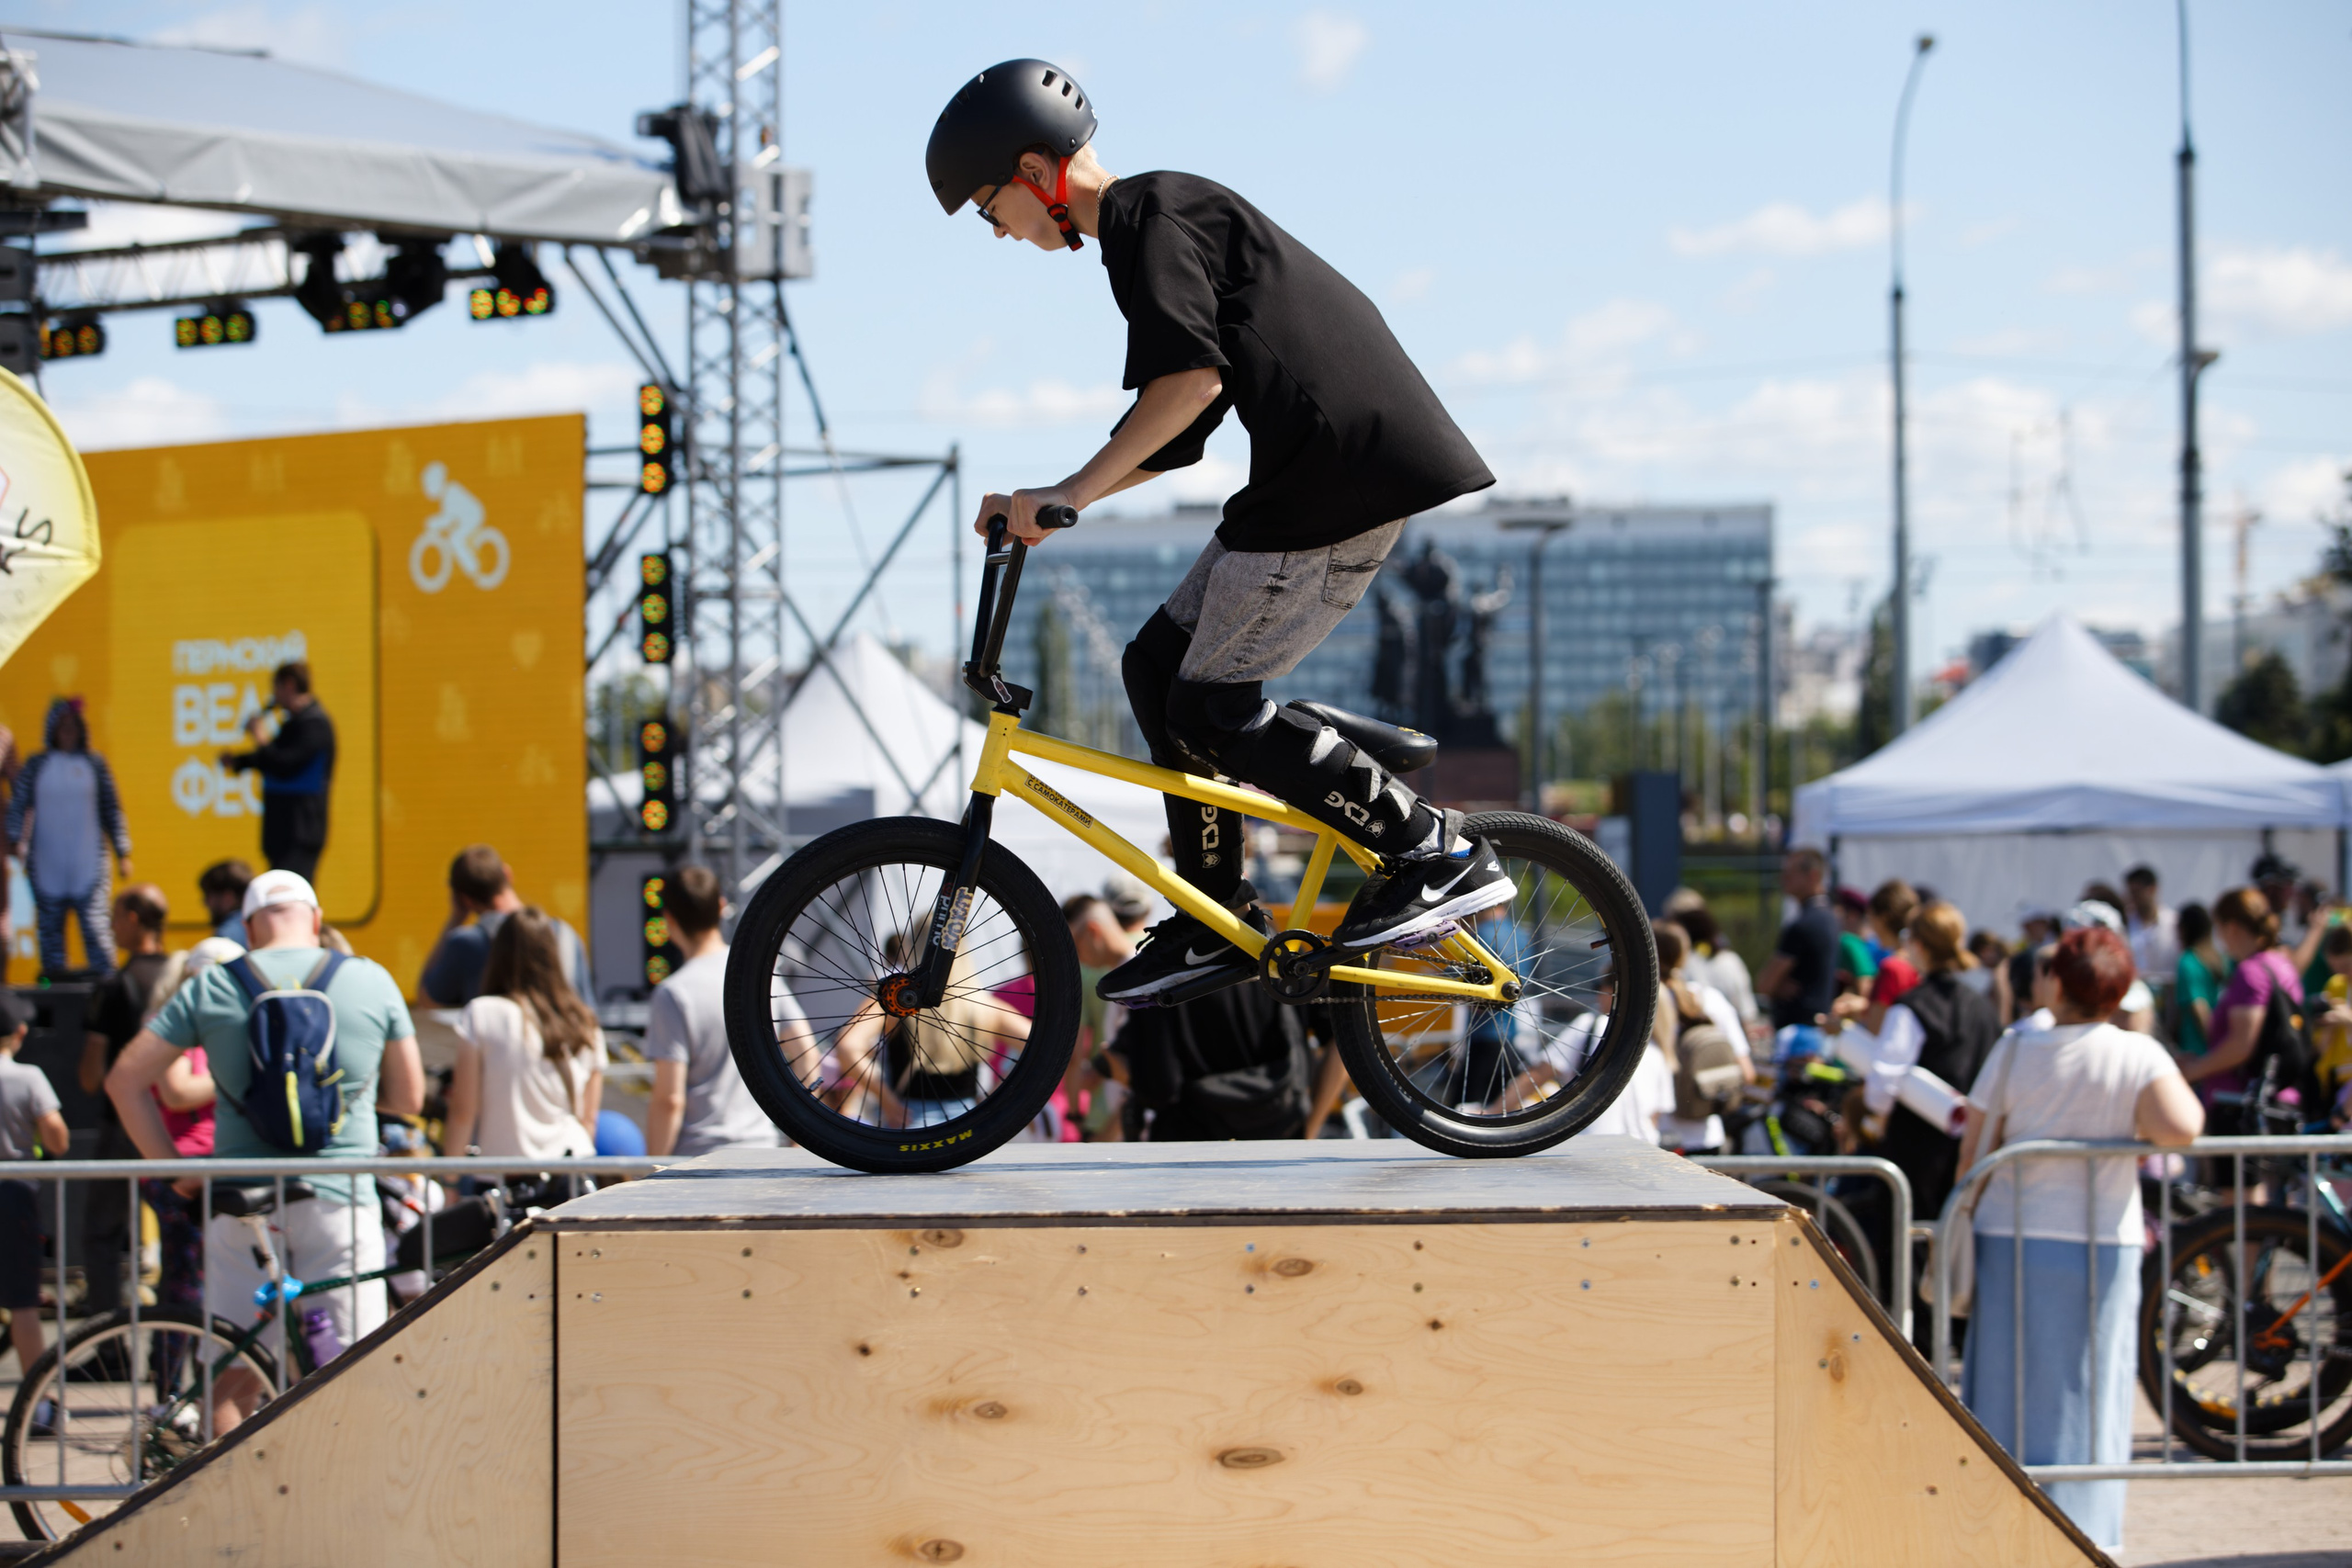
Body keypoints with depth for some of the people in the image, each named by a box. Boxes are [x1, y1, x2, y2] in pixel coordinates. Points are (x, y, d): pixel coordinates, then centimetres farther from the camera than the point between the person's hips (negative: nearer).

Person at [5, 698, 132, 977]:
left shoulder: (94, 764, 7)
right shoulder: (37, 765, 7)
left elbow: (112, 810, 9)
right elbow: (18, 805, 1)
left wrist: (123, 853, 6)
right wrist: (17, 841, -15)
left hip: (88, 867, -1)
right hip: (47, 865, 1)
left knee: (95, 925, -10)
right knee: (50, 925, 2)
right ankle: (53, 973, 7)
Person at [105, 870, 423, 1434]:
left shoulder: (212, 987, 4)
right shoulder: (372, 981, 2)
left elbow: (125, 1078, 3)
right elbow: (409, 1098, 9)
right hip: (340, 1197, -1)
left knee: (233, 1376, 8)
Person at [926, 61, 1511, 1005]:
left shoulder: (1149, 216, -8)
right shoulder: (1165, 217, 24)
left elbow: (1190, 377, -22)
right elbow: (1173, 431, 27)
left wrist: (1070, 494, -21)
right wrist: (1044, 502, 23)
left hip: (1346, 470, -11)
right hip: (1323, 474, 11)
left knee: (1212, 707, -8)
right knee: (1160, 663, 12)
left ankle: (1439, 857, -4)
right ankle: (1215, 925, 17)